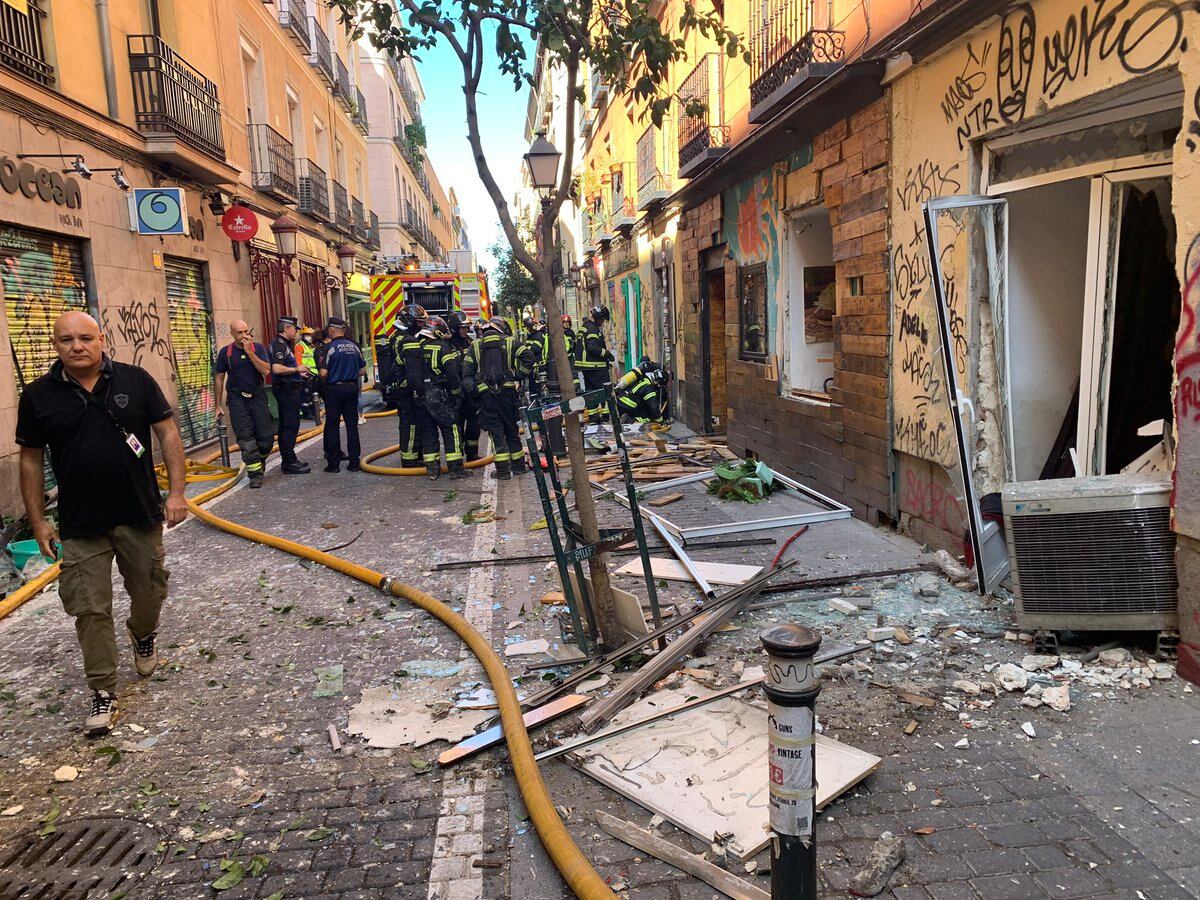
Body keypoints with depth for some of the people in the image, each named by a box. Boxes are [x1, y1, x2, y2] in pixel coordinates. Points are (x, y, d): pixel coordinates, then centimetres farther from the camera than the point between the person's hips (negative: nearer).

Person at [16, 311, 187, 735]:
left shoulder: (135, 380, -3)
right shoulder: (38, 396, -1)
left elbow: (168, 433, -1)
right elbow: (31, 460, 5)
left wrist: (176, 491, -7)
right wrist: (37, 520, 4)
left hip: (141, 516, 0)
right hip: (80, 526, 0)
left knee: (149, 593, 14)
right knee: (91, 610, 2)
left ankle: (143, 635, 47)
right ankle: (103, 692, 15)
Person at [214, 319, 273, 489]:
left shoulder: (258, 348, 1)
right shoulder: (225, 352, 1)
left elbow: (266, 370, -13)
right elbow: (219, 379, 7)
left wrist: (249, 351, -17)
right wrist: (219, 405, 7)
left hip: (257, 395, 1)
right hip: (237, 398, -1)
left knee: (267, 436, 0)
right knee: (246, 439, -6)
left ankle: (260, 460, 29)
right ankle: (255, 473, 1)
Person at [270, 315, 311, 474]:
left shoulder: (284, 344, 17)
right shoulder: (279, 345, -15)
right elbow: (276, 369, -27)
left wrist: (300, 373, 19)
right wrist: (297, 368, -17)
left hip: (288, 389, 11)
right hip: (286, 389, -11)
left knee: (286, 426, 14)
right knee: (291, 426, -9)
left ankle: (288, 460, 21)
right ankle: (289, 463, -7)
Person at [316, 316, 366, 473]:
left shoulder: (328, 348, -11)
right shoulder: (354, 346, 5)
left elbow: (323, 372, -16)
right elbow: (363, 371, 8)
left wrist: (324, 383, 4)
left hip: (334, 389, -4)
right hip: (352, 388, 4)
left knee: (332, 426, 4)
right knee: (352, 425, 8)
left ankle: (333, 463, 5)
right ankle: (354, 462, 8)